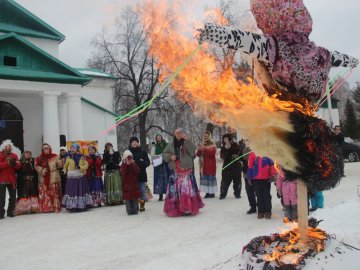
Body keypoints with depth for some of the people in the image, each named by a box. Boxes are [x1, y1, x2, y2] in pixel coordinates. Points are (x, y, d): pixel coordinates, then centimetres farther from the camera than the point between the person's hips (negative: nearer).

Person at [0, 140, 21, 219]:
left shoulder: (14, 155, 12)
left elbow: (19, 166, 4)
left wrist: (15, 163, -17)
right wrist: (7, 163, -24)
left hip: (12, 179, 4)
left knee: (13, 196, 7)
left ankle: (10, 212, 17)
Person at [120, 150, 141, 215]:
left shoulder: (134, 163, 6)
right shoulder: (123, 165, 1)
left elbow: (138, 171, -9)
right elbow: (122, 172, -17)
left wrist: (133, 164, -17)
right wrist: (126, 165, -23)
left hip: (134, 182, 2)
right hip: (127, 183, -2)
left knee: (135, 197, 4)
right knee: (128, 197, -1)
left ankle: (135, 210, 14)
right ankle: (129, 210, 9)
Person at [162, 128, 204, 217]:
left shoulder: (187, 143, 3)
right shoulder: (171, 145, 11)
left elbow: (193, 152, -14)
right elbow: (164, 154, 16)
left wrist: (187, 140, -18)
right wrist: (170, 156, -4)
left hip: (187, 170, -2)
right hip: (175, 171, 3)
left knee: (187, 189, -8)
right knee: (175, 189, 1)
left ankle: (188, 208, -4)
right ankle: (175, 209, 10)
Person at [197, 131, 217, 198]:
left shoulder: (212, 145, -1)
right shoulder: (201, 144, 14)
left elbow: (212, 153, -15)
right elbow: (198, 154, 8)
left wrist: (205, 149, -20)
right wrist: (200, 149, -11)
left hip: (210, 164, -5)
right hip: (203, 164, 5)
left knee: (211, 177, -5)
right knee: (204, 178, 3)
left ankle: (212, 192, 1)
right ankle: (207, 192, 9)